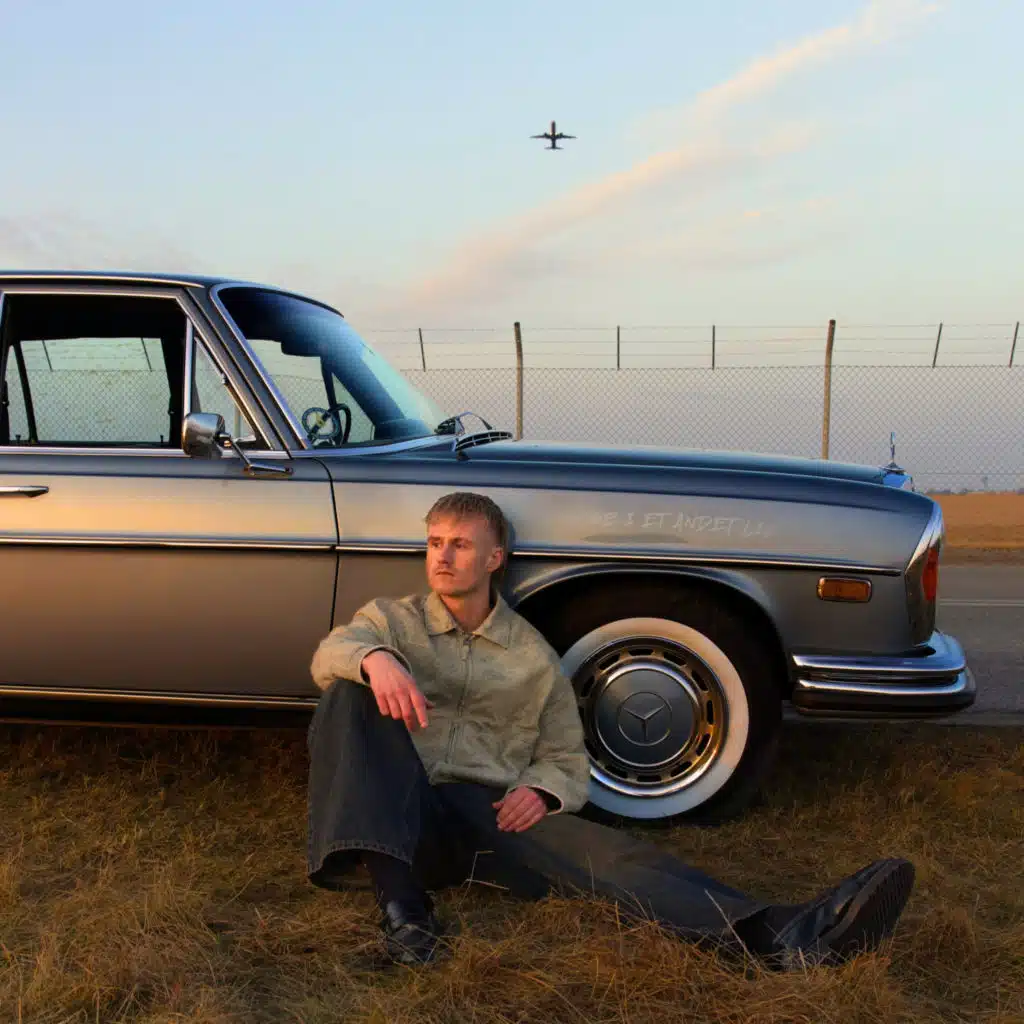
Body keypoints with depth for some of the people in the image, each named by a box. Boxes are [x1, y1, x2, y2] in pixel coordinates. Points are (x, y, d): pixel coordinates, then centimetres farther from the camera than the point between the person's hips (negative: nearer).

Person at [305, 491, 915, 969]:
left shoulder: (534, 657, 18)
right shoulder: (392, 619, 15)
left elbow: (568, 761, 18)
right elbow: (331, 653, -7)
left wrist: (541, 792, -7)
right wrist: (375, 659, -32)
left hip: (491, 811, 1)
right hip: (394, 812, 0)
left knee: (612, 854, -27)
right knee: (352, 692, -28)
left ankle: (785, 936, -48)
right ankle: (400, 899, -40)